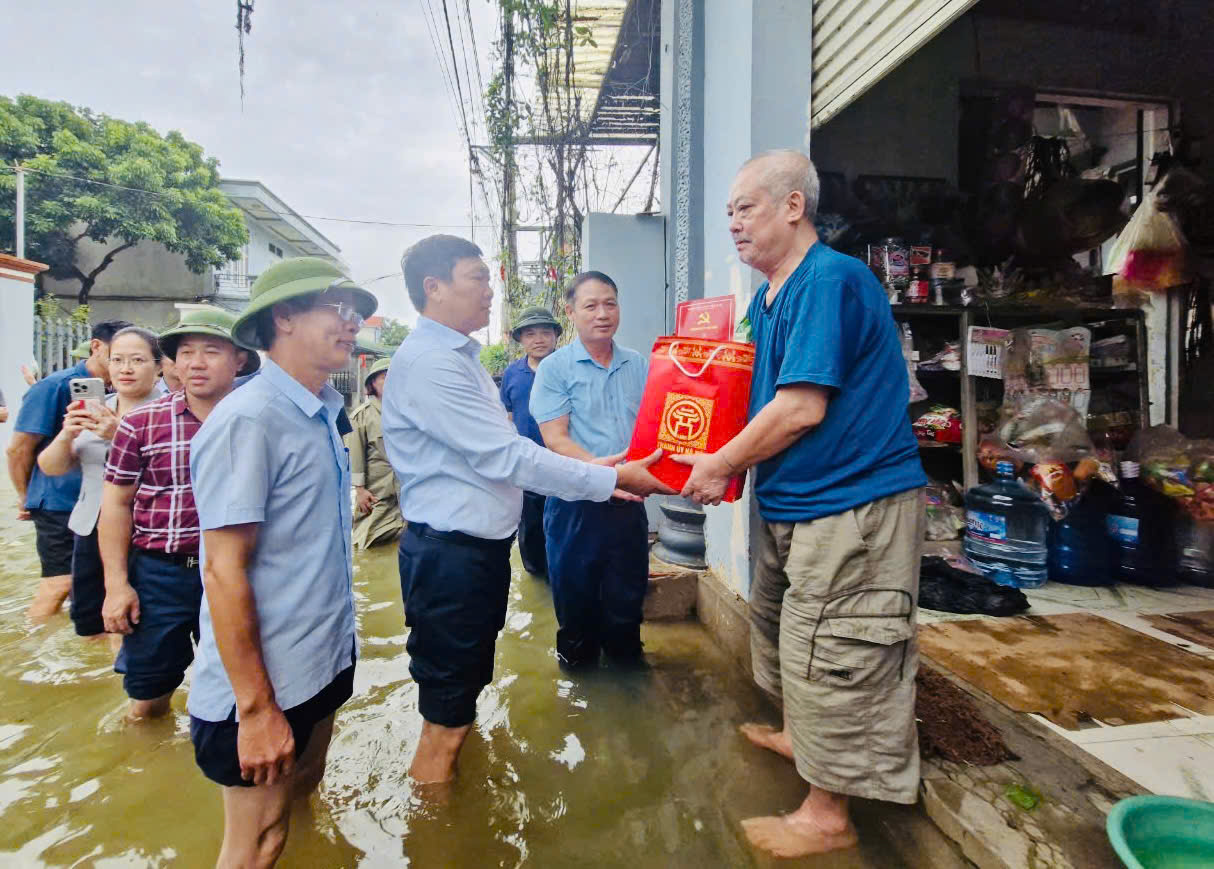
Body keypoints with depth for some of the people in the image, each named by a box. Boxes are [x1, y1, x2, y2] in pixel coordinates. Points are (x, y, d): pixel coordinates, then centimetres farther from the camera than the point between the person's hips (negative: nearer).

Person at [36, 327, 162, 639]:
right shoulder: (93, 409, 9)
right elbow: (51, 468, 6)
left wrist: (121, 436, -30)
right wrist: (66, 435, -13)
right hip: (90, 531, 6)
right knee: (91, 625, 14)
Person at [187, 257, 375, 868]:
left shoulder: (320, 416, 5)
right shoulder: (248, 419, -20)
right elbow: (224, 569, -22)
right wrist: (256, 709, -19)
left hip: (326, 660, 8)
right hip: (266, 687, -8)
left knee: (303, 791, 24)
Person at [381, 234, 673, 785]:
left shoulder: (462, 358, 14)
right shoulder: (427, 362, -18)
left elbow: (502, 449, 13)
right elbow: (504, 457, -23)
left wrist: (589, 467, 4)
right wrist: (612, 479, -18)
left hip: (483, 547, 10)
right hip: (449, 553, -10)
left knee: (466, 691, 24)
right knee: (446, 722, 5)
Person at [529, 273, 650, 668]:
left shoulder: (639, 365, 7)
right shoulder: (555, 368, -4)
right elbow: (555, 439, -11)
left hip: (629, 501, 3)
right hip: (576, 505, -3)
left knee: (627, 594, 15)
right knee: (576, 593, 13)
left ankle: (625, 658, 38)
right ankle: (577, 658, 37)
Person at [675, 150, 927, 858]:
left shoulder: (830, 280, -18)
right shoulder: (768, 298, 13)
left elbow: (802, 407, -23)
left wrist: (724, 464, -12)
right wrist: (718, 460, 6)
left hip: (852, 502, -10)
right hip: (793, 501, 10)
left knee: (831, 655, 2)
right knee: (781, 623, 25)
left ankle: (828, 816, 23)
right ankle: (801, 736, 49)